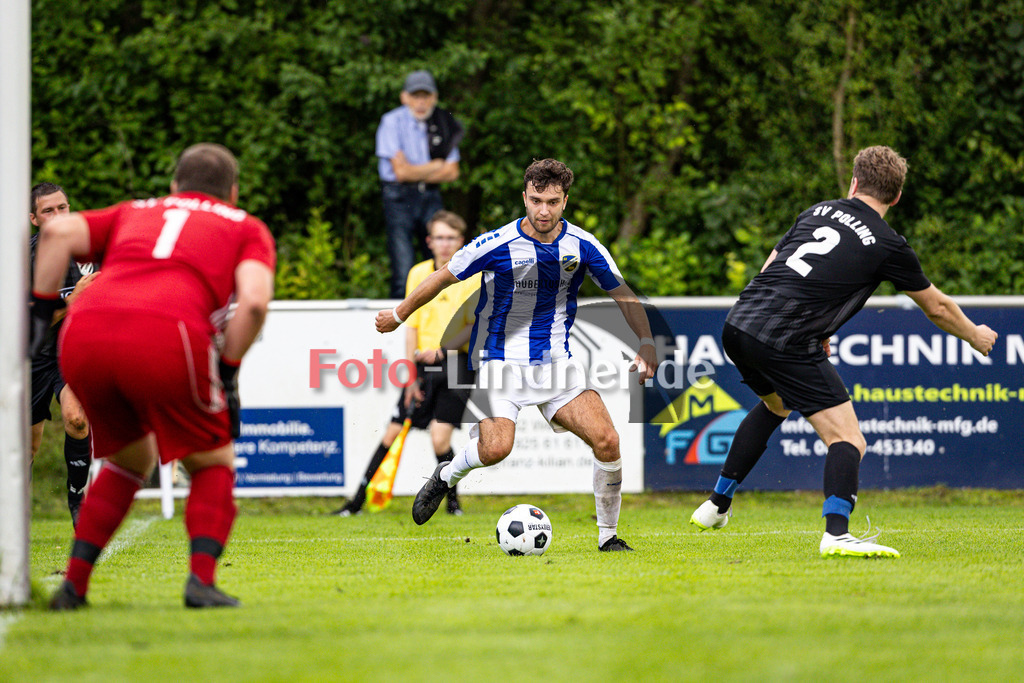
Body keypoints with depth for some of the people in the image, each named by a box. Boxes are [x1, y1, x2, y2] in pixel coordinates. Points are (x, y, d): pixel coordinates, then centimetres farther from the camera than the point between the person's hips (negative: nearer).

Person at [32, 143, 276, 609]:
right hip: (166, 336, -4)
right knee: (213, 464, 18)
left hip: (84, 332, 4)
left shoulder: (132, 213, 33)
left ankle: (73, 583, 19)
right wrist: (228, 376, 10)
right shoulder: (247, 229, 25)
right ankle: (201, 578, -2)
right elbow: (254, 300, 4)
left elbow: (59, 231, 13)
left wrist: (40, 309, 13)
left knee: (130, 460, 27)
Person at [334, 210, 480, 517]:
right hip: (424, 365, 3)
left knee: (440, 438, -14)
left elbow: (475, 326, -8)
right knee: (393, 432, 0)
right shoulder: (418, 274, 7)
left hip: (457, 364, -3)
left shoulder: (473, 277, -2)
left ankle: (453, 500, 8)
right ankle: (358, 500, 7)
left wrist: (441, 352, -20)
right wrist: (412, 374, 3)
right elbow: (411, 325, 9)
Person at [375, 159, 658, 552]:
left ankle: (608, 534, 5)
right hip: (500, 358, -3)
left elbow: (623, 295, 6)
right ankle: (447, 476, 8)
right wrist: (399, 315, 12)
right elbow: (443, 278, 2)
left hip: (555, 362, 3)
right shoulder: (496, 245, -13)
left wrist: (647, 343, -9)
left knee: (606, 441, -14)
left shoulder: (582, 246, -4)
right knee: (496, 448, -26)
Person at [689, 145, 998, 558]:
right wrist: (976, 337, 34)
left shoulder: (817, 212, 17)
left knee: (775, 404, 36)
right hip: (785, 344, -7)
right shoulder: (887, 246, 2)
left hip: (738, 323, 7)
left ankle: (717, 506, 40)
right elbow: (937, 308, 15)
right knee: (848, 441, -4)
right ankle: (836, 534, -26)